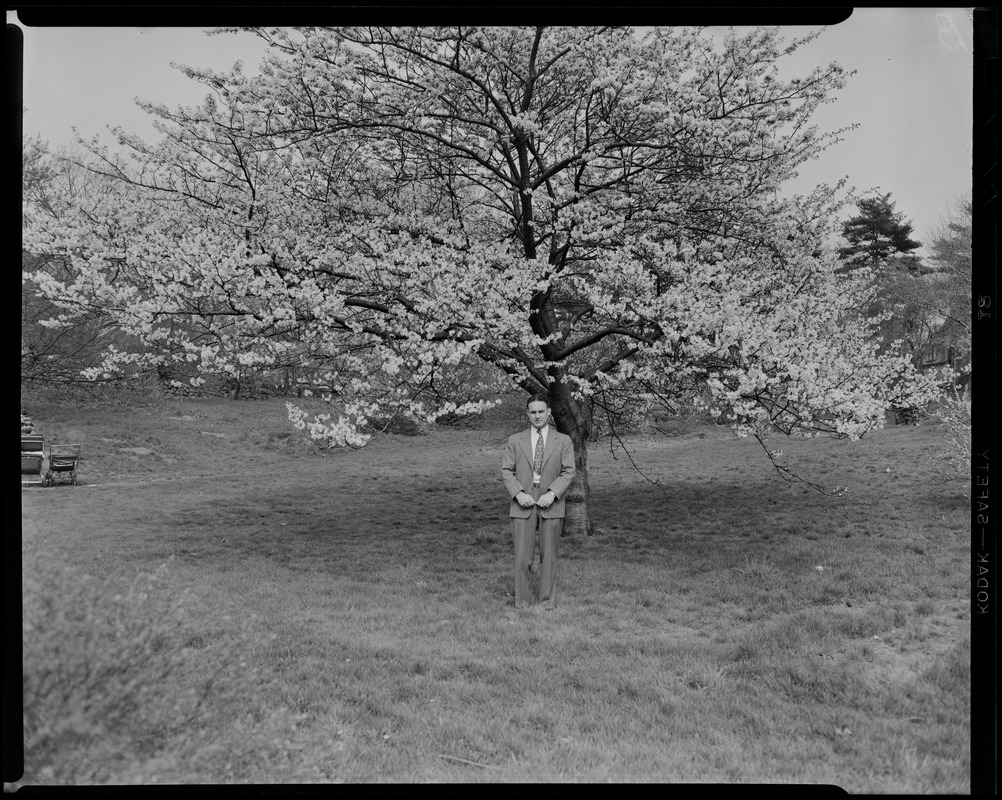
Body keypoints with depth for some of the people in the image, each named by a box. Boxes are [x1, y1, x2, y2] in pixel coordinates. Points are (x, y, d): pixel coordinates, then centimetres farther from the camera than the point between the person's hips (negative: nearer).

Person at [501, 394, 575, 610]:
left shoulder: (563, 441, 6)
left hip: (551, 504, 0)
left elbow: (568, 472, -1)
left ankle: (547, 599, 16)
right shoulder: (515, 441, 8)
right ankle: (523, 599, 10)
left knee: (548, 554, 5)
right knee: (522, 555, -2)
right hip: (523, 503, 0)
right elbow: (506, 471, 4)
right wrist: (518, 493, -12)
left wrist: (552, 493, -15)